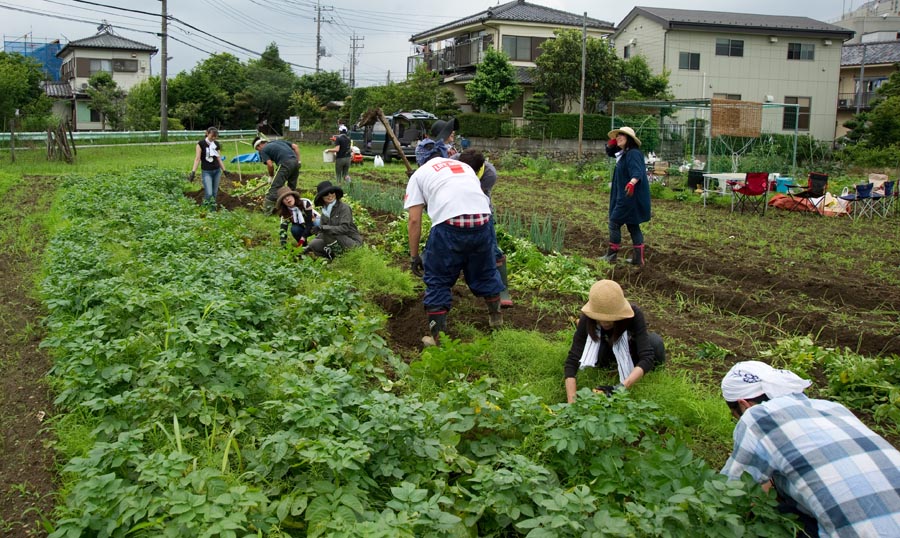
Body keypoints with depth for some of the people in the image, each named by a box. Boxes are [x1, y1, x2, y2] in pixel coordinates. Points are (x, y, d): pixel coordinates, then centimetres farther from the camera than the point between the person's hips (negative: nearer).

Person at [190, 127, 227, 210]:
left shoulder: (217, 144, 6)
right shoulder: (201, 144, -7)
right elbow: (197, 158, -10)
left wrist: (224, 170, 9)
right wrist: (193, 171, -17)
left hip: (217, 171, 4)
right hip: (206, 171, -4)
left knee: (214, 193, 6)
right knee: (209, 193, -14)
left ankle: (212, 206, 20)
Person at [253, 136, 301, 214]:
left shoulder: (263, 150, 10)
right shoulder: (278, 141, 29)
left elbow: (270, 165, -2)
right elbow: (295, 147, 21)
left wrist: (271, 176, 14)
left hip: (285, 164, -7)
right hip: (295, 162, 7)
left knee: (274, 188, -2)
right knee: (292, 187, 20)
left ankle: (267, 210, -1)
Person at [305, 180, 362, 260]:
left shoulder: (344, 208, -15)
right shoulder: (325, 210, 6)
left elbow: (344, 228, -25)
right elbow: (321, 230, 6)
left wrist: (323, 228, -32)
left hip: (353, 242, -7)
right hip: (338, 241, 7)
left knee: (326, 233, -27)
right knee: (313, 243, -10)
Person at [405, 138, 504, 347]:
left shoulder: (419, 174, 18)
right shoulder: (465, 167, 31)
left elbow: (414, 221, 11)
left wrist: (414, 256, 17)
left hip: (449, 225, -4)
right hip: (483, 220, 4)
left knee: (438, 282, 12)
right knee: (485, 272, 27)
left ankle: (436, 336, 15)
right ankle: (495, 316, 45)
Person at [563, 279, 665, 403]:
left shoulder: (634, 315, -38)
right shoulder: (587, 319, -35)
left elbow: (647, 357, -45)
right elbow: (572, 361, -37)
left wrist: (621, 387, -58)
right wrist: (572, 403, -49)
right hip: (607, 348, 3)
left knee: (655, 343, -29)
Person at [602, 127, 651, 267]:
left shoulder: (633, 154, -18)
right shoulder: (624, 154, 13)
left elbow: (637, 172, -33)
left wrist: (632, 182, -51)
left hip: (630, 197, -11)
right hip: (625, 196, 11)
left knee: (614, 222, -3)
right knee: (633, 226, 11)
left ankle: (612, 255, 5)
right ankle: (638, 258, 14)